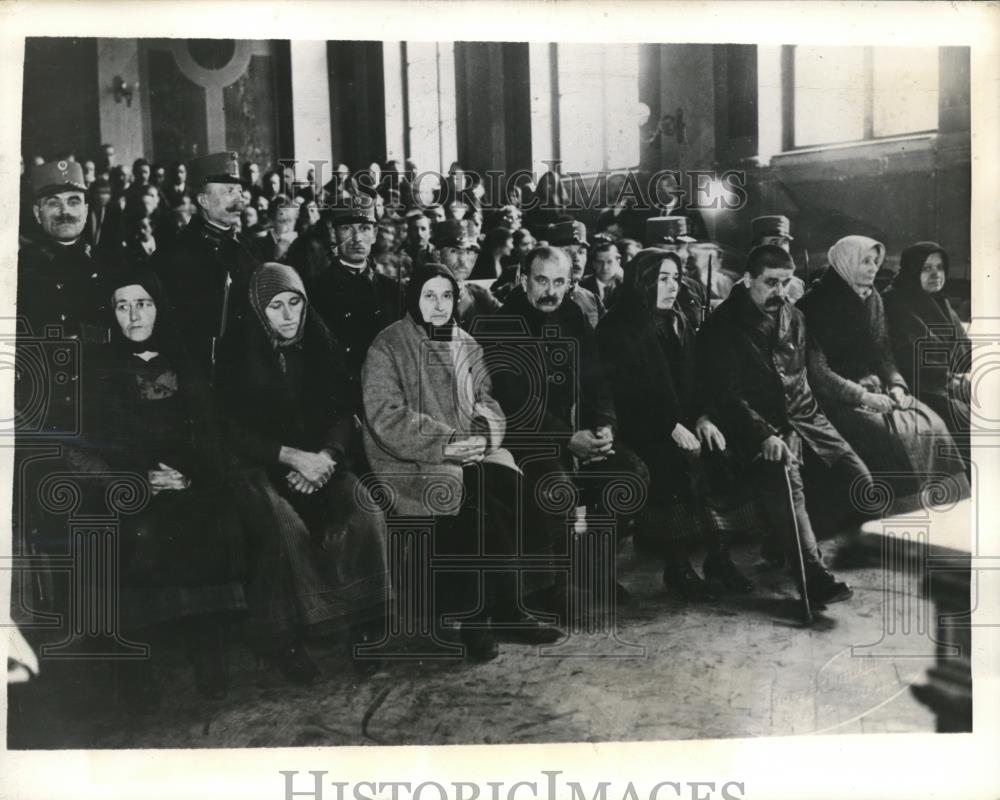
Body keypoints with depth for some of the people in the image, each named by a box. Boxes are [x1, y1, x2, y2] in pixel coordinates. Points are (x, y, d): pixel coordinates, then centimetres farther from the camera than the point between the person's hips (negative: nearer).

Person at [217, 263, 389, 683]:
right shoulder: (238, 356, -1)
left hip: (322, 459, 3)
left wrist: (325, 457, -14)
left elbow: (342, 415, 6)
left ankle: (363, 624, -12)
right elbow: (237, 432, -6)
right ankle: (284, 637, -16)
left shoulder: (323, 349, 7)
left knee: (366, 514, -26)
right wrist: (294, 457, -19)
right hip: (261, 465, -3)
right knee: (287, 529, -33)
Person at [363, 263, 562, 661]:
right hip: (411, 461, -5)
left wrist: (483, 436, -11)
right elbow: (386, 417, -13)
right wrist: (445, 444, -21)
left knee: (510, 487, -23)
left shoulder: (466, 345, 14)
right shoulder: (387, 347, -3)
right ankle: (504, 609, -12)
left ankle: (485, 611, -13)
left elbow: (486, 402, 12)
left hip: (471, 451, 5)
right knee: (480, 497, -28)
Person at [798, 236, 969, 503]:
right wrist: (862, 396, -20)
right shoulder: (817, 304, -9)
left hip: (874, 387, 7)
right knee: (893, 433, -27)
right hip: (836, 398, -6)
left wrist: (896, 385, -3)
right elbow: (816, 369, -15)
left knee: (931, 426, -13)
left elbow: (883, 352, 16)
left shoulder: (872, 299, 12)